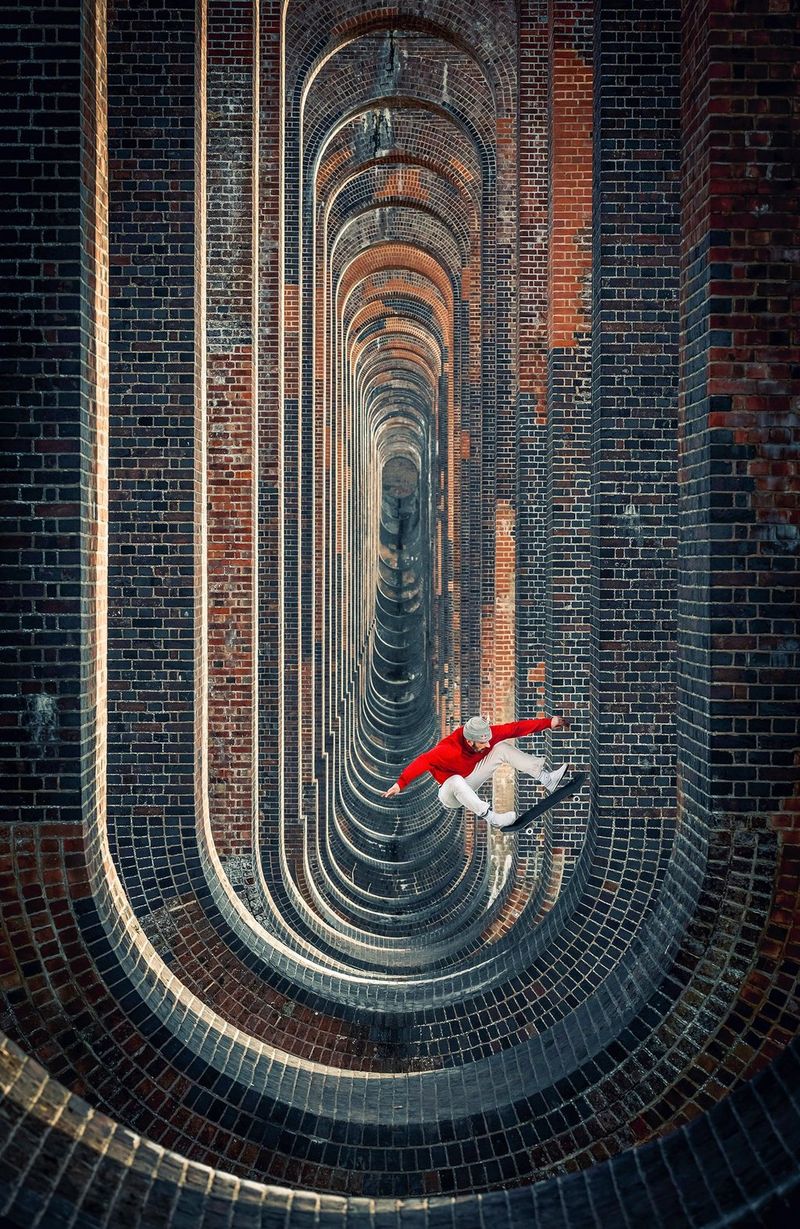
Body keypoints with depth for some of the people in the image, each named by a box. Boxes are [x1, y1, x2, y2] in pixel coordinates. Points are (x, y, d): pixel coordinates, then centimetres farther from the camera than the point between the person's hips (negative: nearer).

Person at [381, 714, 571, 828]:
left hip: (471, 783, 5)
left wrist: (549, 722, -19)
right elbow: (424, 761, -45)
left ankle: (547, 780, -13)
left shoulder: (485, 735, -19)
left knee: (502, 748, -12)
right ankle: (491, 818, -38)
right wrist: (400, 783, -57)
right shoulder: (450, 749, -36)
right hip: (450, 796, -5)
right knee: (456, 781, -43)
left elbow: (515, 729, -18)